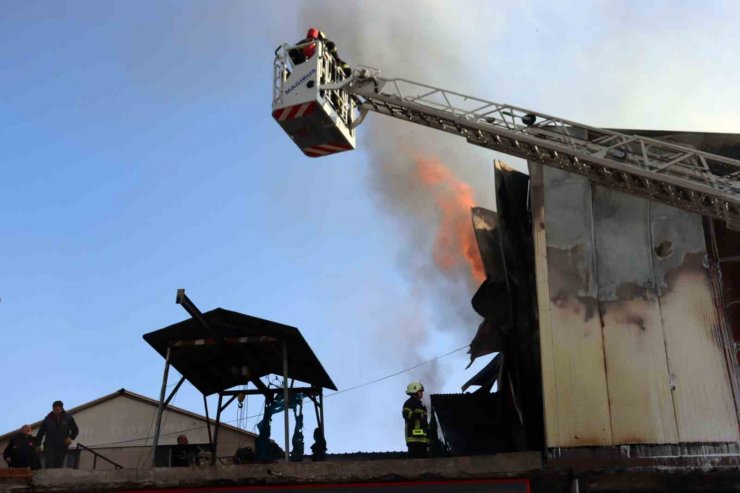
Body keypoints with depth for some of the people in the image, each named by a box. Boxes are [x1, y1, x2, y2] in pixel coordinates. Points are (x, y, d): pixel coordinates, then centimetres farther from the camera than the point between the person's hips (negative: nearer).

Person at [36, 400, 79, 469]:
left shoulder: (68, 418, 1)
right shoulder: (48, 418, 2)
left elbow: (75, 430, 12)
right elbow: (41, 432, 8)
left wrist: (71, 437, -5)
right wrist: (37, 444, 4)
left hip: (62, 447, 1)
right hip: (49, 446, -1)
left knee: (59, 466, 1)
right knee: (49, 465, -16)